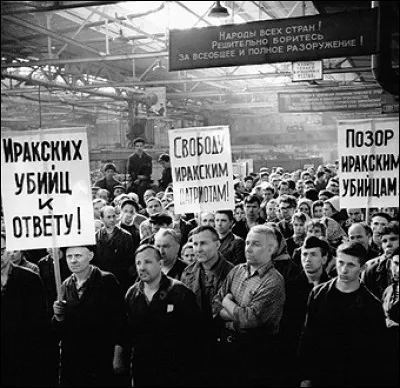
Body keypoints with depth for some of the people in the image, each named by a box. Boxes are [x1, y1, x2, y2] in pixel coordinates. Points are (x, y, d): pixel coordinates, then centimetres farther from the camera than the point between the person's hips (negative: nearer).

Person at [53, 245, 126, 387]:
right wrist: (58, 317, -8)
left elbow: (119, 320, -8)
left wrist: (118, 356, -13)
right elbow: (61, 331, 13)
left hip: (101, 360, -4)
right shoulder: (65, 286, 8)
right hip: (70, 359, 4)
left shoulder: (107, 281, -6)